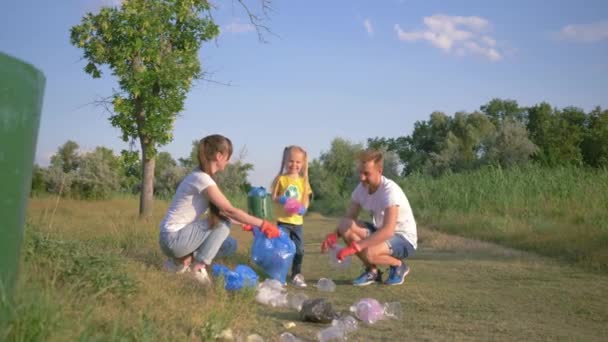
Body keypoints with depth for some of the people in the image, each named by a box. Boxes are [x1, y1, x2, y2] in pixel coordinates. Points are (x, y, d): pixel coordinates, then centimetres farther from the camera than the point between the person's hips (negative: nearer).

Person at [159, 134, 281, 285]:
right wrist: (262, 224, -10)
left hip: (176, 237, 9)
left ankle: (184, 258, 11)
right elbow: (230, 211, -17)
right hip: (173, 238, -9)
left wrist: (245, 224, 14)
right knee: (223, 223, -10)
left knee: (229, 245, 14)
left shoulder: (200, 176, 10)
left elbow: (222, 210, 16)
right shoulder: (202, 179, -19)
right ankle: (199, 265, -7)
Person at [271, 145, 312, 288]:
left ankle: (296, 275, 20)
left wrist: (303, 208, -15)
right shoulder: (281, 178, -3)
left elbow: (306, 198, 6)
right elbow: (273, 197, -1)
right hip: (283, 220, -3)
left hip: (297, 220, 3)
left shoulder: (303, 181, 3)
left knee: (299, 249, 6)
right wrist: (281, 199, -22)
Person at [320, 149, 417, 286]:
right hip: (380, 232, 7)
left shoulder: (390, 190, -28)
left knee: (368, 253, -35)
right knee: (345, 226, -18)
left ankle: (398, 266, 0)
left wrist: (354, 247, -44)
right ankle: (372, 271, 0)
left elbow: (388, 231, -38)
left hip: (404, 239, -7)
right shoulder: (361, 188, -7)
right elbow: (349, 218, -2)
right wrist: (334, 235, -24)